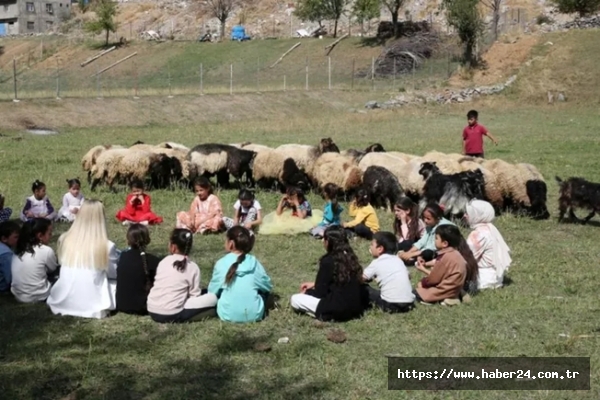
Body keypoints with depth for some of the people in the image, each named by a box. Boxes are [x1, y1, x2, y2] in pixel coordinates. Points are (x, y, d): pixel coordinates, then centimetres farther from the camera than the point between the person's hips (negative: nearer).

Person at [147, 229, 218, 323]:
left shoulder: (163, 262, 8)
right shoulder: (193, 267, -3)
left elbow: (158, 285, 14)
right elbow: (195, 295, -2)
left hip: (152, 312, 6)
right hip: (172, 315, -5)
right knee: (212, 298, 3)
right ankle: (181, 318, 0)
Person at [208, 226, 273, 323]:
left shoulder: (221, 263, -10)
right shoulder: (254, 262, -5)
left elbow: (212, 291, 0)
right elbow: (268, 287, 6)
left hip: (228, 315, -2)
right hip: (254, 315, 2)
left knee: (206, 294, 23)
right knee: (264, 289, 28)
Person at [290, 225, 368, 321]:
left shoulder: (328, 261, -15)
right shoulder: (350, 257, 7)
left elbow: (320, 292, -8)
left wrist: (307, 292, 13)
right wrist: (314, 284, 26)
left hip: (338, 310, -8)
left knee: (295, 299, 0)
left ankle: (326, 314, -4)